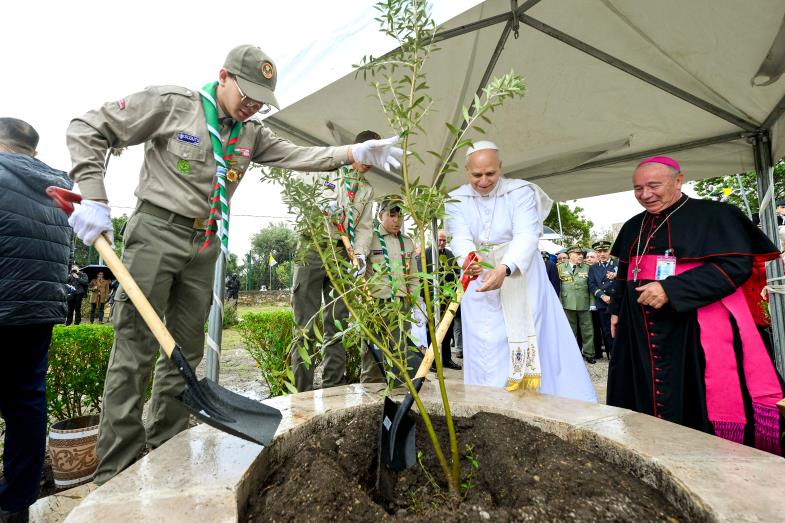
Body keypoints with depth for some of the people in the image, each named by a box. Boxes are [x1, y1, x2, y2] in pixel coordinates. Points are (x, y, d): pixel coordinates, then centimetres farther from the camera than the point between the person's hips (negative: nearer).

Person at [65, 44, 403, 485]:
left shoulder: (252, 133, 10)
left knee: (186, 351, 7)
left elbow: (298, 156, -1)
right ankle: (117, 472, 6)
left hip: (205, 246, 5)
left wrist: (356, 152, -15)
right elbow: (88, 130, -1)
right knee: (135, 349, -5)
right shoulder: (170, 103, -4)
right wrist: (94, 199, -12)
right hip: (156, 232, -5)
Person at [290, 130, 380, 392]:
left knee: (338, 322, 4)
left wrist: (360, 254, -6)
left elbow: (365, 226, 12)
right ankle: (302, 391, 0)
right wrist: (321, 202, -15)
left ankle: (333, 387, 13)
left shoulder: (367, 190, 19)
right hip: (313, 247, -4)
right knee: (306, 322, -6)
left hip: (342, 253, 4)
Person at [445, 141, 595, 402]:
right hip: (481, 286, 1)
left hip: (523, 282, -1)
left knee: (539, 347, 3)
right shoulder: (456, 201, 0)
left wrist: (505, 269, -37)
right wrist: (469, 260, -39)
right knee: (488, 354, 2)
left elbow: (526, 235, -19)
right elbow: (461, 239, -15)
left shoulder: (521, 192, -6)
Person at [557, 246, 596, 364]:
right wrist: (559, 302, -3)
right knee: (570, 330, 8)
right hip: (568, 304, -1)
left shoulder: (586, 268, 8)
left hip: (584, 305, 1)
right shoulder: (561, 268, 6)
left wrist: (592, 303, -1)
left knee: (587, 330, 4)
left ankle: (588, 354, 14)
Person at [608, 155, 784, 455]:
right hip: (641, 332, 6)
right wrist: (617, 309, 18)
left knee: (700, 406, -3)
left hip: (698, 330, -6)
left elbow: (736, 265, -15)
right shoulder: (633, 227, 14)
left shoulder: (714, 216, -4)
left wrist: (671, 290, -24)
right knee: (646, 399, 11)